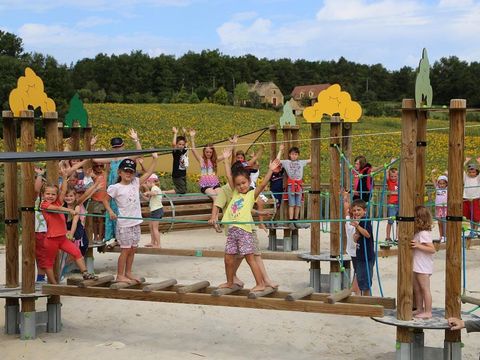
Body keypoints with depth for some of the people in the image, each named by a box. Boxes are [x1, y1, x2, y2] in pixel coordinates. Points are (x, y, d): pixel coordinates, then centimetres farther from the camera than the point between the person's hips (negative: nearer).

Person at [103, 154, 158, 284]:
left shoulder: (136, 183, 7)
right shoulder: (115, 188, -7)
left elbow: (148, 173, 10)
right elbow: (106, 200, 0)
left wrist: (155, 159, 5)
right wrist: (110, 211, -15)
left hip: (136, 222, 6)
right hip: (124, 224, -6)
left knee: (132, 249, 11)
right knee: (126, 249, -2)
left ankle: (128, 273, 23)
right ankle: (120, 275, 8)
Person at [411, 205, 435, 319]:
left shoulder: (424, 234, -19)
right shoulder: (418, 233, 10)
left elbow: (432, 249, -23)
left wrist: (418, 246, -28)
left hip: (423, 267, -10)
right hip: (416, 266, 10)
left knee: (425, 289, -1)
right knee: (416, 289, 17)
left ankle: (428, 312, 6)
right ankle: (419, 309, 28)